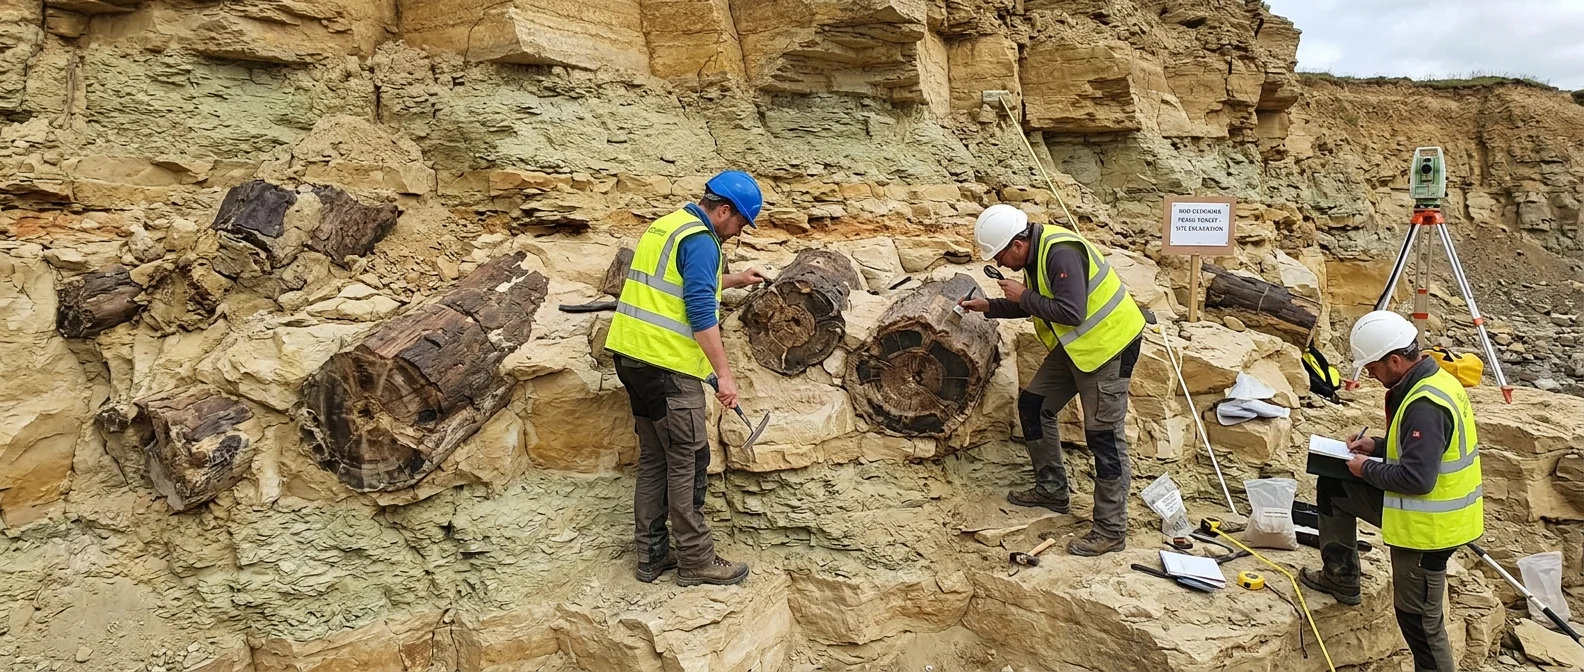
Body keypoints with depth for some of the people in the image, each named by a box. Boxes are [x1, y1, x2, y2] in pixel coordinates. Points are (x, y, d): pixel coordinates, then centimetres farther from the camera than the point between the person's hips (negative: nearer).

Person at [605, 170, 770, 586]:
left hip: (633, 357, 10)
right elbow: (701, 313, -20)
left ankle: (652, 554, 20)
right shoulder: (700, 240, -13)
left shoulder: (665, 225, 17)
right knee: (688, 463, -1)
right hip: (667, 365, -10)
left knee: (654, 458, 14)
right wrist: (723, 373, -18)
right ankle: (696, 560, 7)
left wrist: (733, 280, 38)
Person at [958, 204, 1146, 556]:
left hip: (1108, 345, -10)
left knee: (1104, 435, -6)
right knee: (1033, 405, 13)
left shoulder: (1061, 253, -27)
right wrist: (989, 306, 12)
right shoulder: (1036, 253, 4)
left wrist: (1024, 296, -21)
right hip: (1074, 346, 10)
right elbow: (1039, 305, 18)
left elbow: (1070, 312, -33)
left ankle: (1110, 530, 3)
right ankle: (1052, 490, 26)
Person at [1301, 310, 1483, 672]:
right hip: (1419, 510, 10)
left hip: (1427, 525, -10)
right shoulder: (1432, 382, 5)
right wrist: (1379, 445, 8)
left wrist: (1368, 469, -15)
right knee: (1333, 486, 17)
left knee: (1420, 618, 2)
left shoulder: (1425, 405, -28)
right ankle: (1341, 578, 25)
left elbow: (1417, 478, -31)